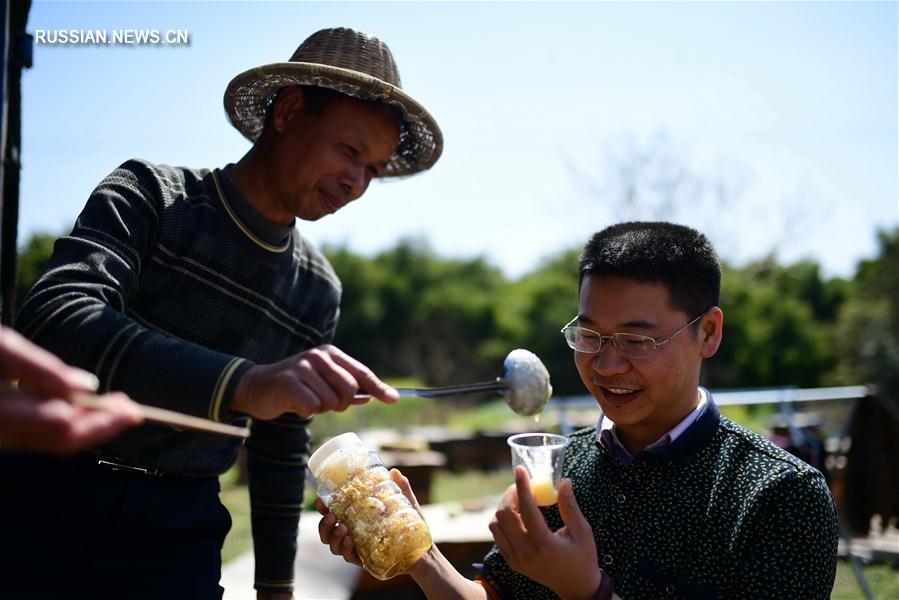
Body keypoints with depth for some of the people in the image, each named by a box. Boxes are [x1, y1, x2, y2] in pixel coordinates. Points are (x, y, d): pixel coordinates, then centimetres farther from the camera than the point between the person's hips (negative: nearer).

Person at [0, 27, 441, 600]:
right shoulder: (151, 194, -8)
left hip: (178, 531, 4)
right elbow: (51, 318, -27)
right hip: (46, 505, -3)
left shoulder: (317, 292, 5)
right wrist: (244, 384, -40)